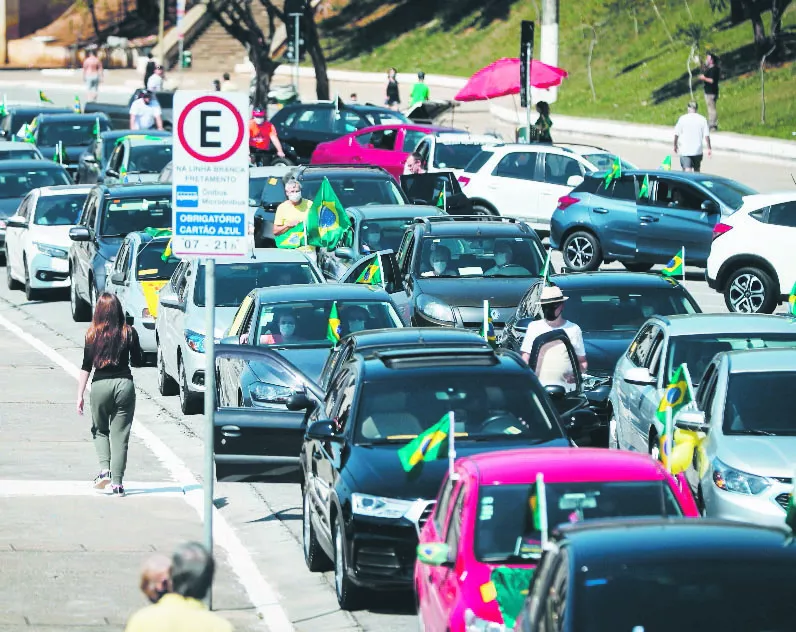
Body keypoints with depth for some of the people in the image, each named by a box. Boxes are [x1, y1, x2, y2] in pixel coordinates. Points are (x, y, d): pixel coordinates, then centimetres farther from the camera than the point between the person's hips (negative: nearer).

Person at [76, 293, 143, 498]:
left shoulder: (92, 334, -4)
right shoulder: (129, 332, -4)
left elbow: (86, 367, -4)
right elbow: (138, 362, 3)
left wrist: (80, 396, 1)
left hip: (100, 385, 0)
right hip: (124, 384, 0)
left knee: (99, 430, 21)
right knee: (120, 435, 6)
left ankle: (104, 468, 0)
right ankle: (117, 482, 3)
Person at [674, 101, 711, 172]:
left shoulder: (682, 119, -4)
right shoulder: (702, 119, 0)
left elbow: (676, 134, 0)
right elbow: (706, 135, -3)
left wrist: (675, 145, 15)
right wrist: (709, 148, 3)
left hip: (685, 151, -2)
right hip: (698, 150, 2)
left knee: (687, 171, -8)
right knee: (697, 170, 19)